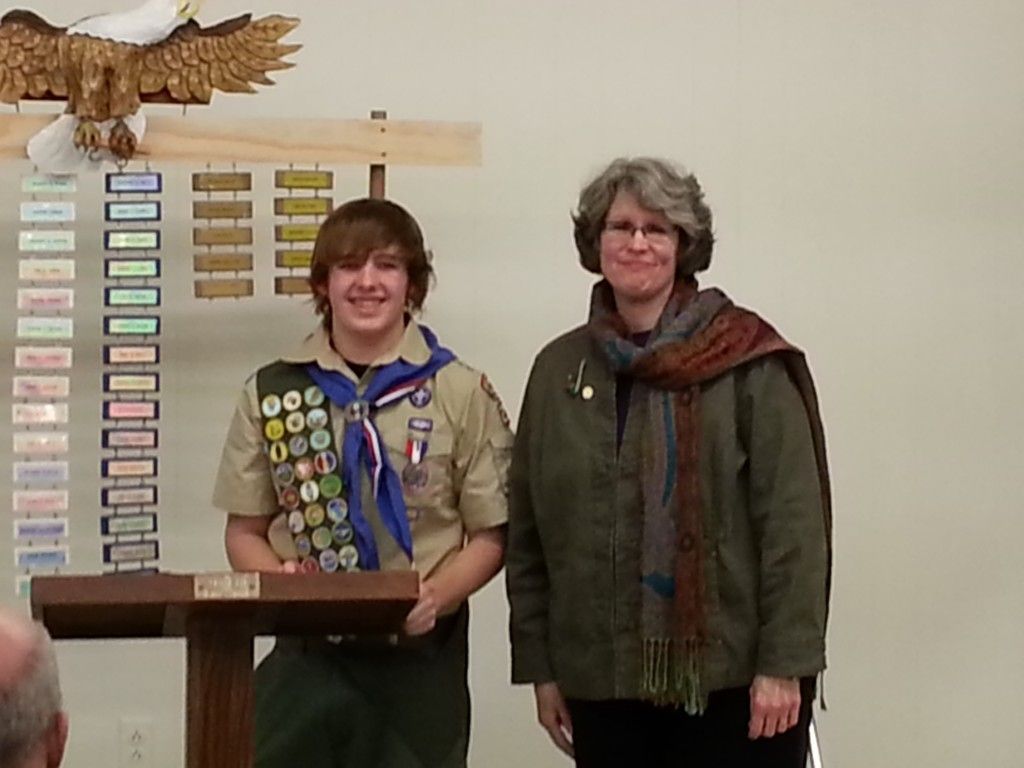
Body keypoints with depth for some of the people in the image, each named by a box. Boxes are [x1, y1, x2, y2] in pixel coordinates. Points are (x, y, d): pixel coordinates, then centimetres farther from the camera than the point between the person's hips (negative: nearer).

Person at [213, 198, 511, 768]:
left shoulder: (462, 393, 1)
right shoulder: (271, 393, 6)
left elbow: (491, 535, 2)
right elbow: (245, 530, 10)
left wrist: (437, 596, -16)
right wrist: (279, 582, -11)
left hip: (419, 659, -1)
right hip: (304, 657, 1)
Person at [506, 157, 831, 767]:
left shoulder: (747, 363, -4)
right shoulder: (558, 369, 10)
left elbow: (793, 518, -8)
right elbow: (528, 534, 12)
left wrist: (784, 664, -13)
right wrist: (540, 667, 8)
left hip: (733, 679, -4)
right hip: (603, 686, 4)